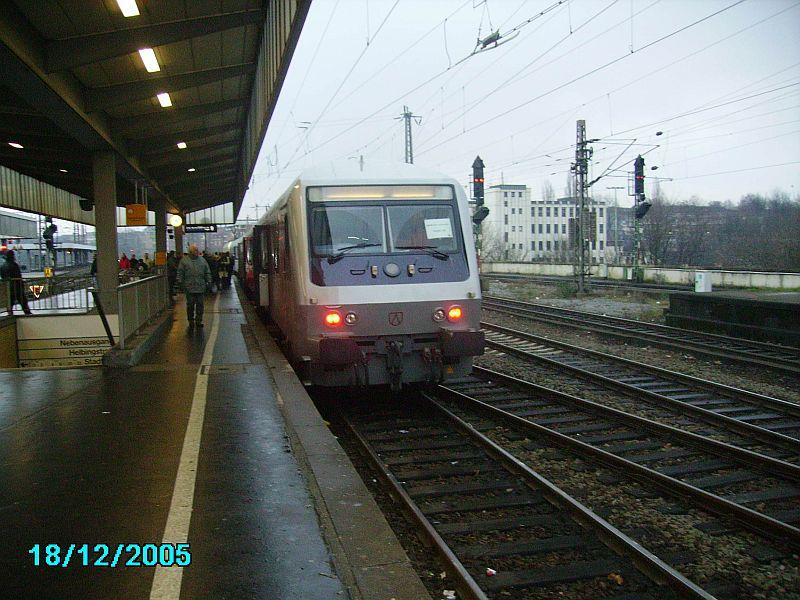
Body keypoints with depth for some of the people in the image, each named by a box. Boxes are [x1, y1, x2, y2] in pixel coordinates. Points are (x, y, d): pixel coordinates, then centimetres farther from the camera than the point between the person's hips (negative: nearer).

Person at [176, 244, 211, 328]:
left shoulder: (202, 260, 11)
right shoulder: (184, 260, 4)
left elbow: (207, 272, 15)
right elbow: (180, 273, 4)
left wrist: (208, 281, 7)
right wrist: (179, 281, -5)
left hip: (200, 287, 2)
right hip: (189, 287, -2)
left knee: (199, 304, 4)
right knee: (190, 305, 3)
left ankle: (199, 320, 13)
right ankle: (191, 321, 12)